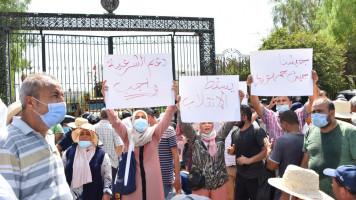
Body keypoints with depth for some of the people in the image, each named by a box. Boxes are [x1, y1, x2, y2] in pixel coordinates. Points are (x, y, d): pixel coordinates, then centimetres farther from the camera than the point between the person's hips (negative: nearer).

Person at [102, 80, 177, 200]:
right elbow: (114, 121, -8)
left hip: (152, 178, 1)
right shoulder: (127, 134, 4)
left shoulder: (154, 133, 5)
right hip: (132, 178, 0)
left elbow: (167, 118, -7)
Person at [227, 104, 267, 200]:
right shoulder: (235, 132, 8)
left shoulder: (257, 131, -14)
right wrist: (231, 151, -3)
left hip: (255, 177, -6)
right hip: (240, 175, 7)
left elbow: (266, 150, -20)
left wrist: (249, 160, -24)